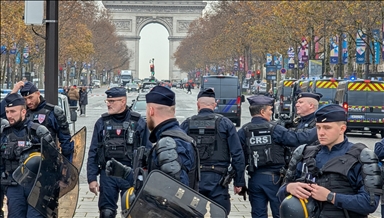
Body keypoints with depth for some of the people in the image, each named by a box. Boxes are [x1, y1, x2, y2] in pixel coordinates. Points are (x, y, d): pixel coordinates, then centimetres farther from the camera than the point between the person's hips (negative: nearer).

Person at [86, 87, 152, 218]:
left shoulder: (138, 122, 0)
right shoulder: (102, 122, 5)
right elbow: (93, 153, 7)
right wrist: (92, 178, 1)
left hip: (132, 175, -1)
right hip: (108, 174, 1)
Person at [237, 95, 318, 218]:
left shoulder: (243, 132, 1)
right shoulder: (274, 129, -7)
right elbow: (298, 138, -12)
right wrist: (318, 130, -4)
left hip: (254, 179, 3)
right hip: (274, 178, -3)